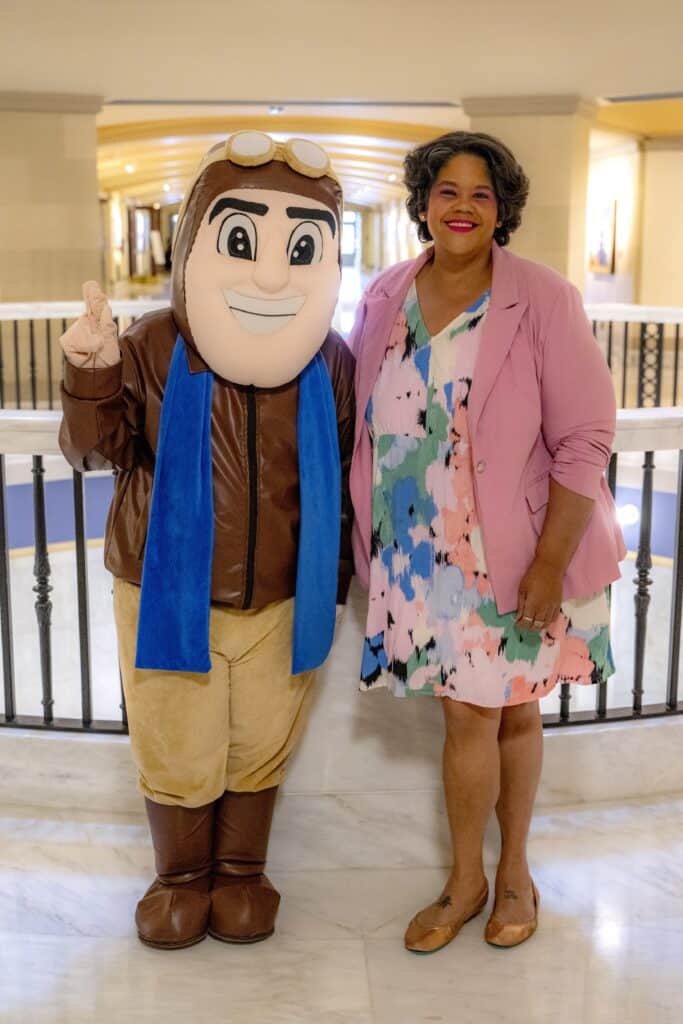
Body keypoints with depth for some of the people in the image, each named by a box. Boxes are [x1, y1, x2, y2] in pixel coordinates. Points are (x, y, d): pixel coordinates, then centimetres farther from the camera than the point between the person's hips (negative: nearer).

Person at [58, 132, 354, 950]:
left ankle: (242, 869, 40)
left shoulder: (333, 362, -8)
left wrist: (342, 564, 8)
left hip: (284, 599, 1)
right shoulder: (154, 348, -13)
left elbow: (346, 472, 3)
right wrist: (92, 376, -27)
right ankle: (181, 876, 38)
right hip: (167, 591, -1)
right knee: (177, 756, 13)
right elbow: (96, 449, -9)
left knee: (261, 747, 16)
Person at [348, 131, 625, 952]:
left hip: (518, 550, -3)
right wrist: (374, 547, 9)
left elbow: (583, 440, -12)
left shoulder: (542, 301, -11)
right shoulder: (385, 299, 2)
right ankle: (467, 879, 32)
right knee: (469, 713, 10)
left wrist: (551, 562, -15)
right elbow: (370, 429, 11)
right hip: (423, 552, 3)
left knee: (511, 708, 10)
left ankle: (513, 871, 34)